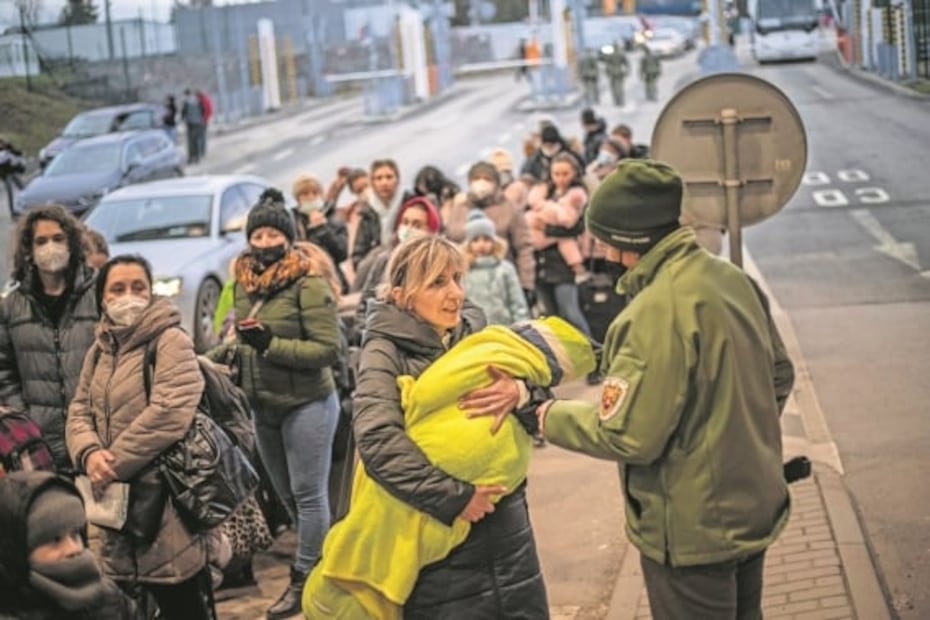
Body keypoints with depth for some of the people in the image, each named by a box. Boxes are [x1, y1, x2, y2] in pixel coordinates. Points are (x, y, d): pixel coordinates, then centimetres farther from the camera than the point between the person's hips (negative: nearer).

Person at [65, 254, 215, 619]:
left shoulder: (171, 341, -10)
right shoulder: (100, 349, 14)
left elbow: (169, 414, -22)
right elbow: (79, 413, 11)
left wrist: (113, 464, -17)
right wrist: (89, 454, -11)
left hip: (166, 497, -7)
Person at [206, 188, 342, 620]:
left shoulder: (308, 285, -15)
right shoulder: (245, 286, 5)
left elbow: (329, 349, -20)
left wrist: (271, 344, -25)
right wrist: (213, 357, 6)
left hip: (306, 405, -8)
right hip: (264, 408, 8)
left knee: (308, 495, -1)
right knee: (287, 497, 15)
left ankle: (305, 580, 8)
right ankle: (321, 563, 29)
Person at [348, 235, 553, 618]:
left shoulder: (475, 332, 7)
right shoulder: (386, 353, -9)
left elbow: (539, 384, -1)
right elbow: (378, 441, -23)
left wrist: (520, 391, -24)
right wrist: (454, 496, -23)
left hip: (506, 527, 5)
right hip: (441, 545, -5)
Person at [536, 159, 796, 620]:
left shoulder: (656, 312, -27)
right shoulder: (734, 280, -1)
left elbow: (628, 436, -26)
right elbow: (779, 375, 10)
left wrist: (550, 416, -10)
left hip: (693, 532, -8)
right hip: (755, 509, 8)